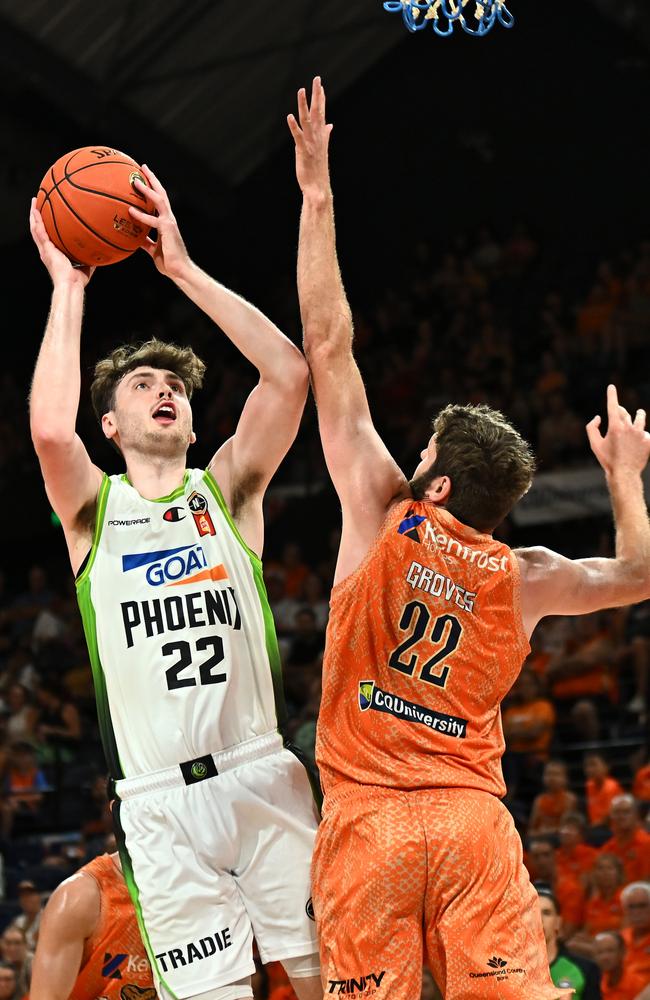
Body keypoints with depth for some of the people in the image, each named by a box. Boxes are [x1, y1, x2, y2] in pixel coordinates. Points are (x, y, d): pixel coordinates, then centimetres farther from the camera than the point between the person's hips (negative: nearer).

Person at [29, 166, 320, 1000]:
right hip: (161, 801, -1)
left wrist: (182, 268, -3)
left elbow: (288, 374, -4)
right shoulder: (93, 509, 7)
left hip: (262, 775, 2)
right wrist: (67, 287, -7)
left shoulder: (227, 491, 11)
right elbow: (49, 429, -16)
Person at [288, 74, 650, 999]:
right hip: (474, 817, 3)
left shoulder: (385, 515, 0)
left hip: (368, 817, -2)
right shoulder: (526, 577, 7)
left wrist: (317, 197, 6)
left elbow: (328, 351, 2)